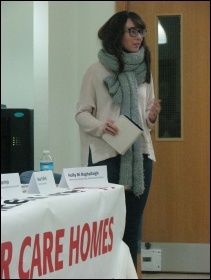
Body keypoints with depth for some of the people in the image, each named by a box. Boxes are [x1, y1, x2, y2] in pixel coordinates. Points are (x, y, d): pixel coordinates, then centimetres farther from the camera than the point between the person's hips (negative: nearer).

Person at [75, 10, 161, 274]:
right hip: (106, 156, -4)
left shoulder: (144, 71, 10)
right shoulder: (96, 70, -3)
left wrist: (152, 117, -6)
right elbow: (81, 113, -2)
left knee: (133, 223, 8)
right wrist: (100, 126, -22)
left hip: (140, 154, 5)